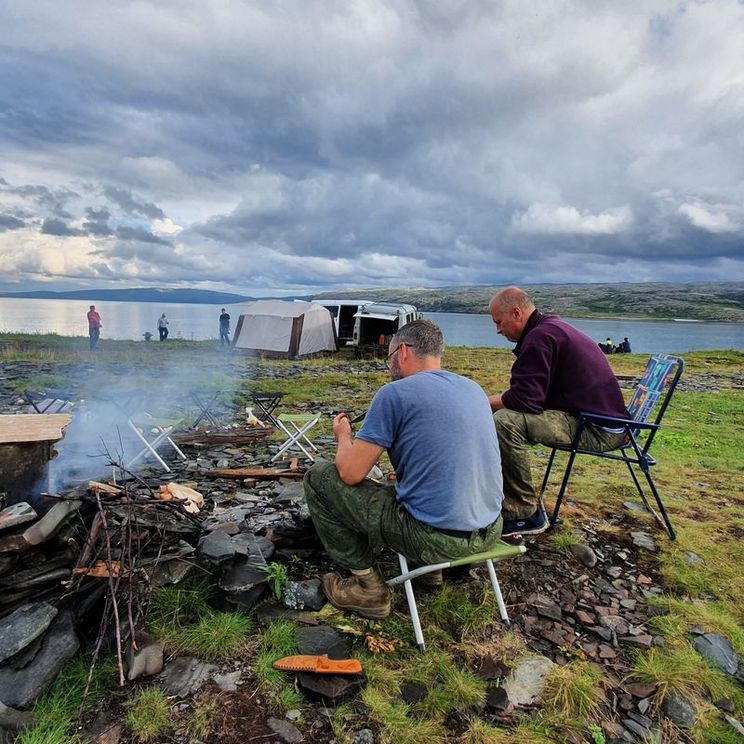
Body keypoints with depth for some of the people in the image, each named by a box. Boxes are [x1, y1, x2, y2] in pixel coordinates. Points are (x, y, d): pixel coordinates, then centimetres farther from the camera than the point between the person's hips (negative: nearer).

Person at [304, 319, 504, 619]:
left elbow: (350, 474, -11)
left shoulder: (395, 393, -12)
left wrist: (343, 435, 10)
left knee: (317, 478, 4)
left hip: (438, 539, -7)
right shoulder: (474, 388, 9)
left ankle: (370, 587, 10)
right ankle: (430, 566, 27)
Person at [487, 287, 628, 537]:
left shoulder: (540, 336, -18)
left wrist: (484, 401, -8)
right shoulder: (553, 326, 16)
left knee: (505, 421, -27)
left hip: (597, 429, -11)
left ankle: (526, 514, -14)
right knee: (506, 412, 15)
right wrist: (492, 400, 9)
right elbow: (530, 394, 18)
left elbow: (526, 400, -24)